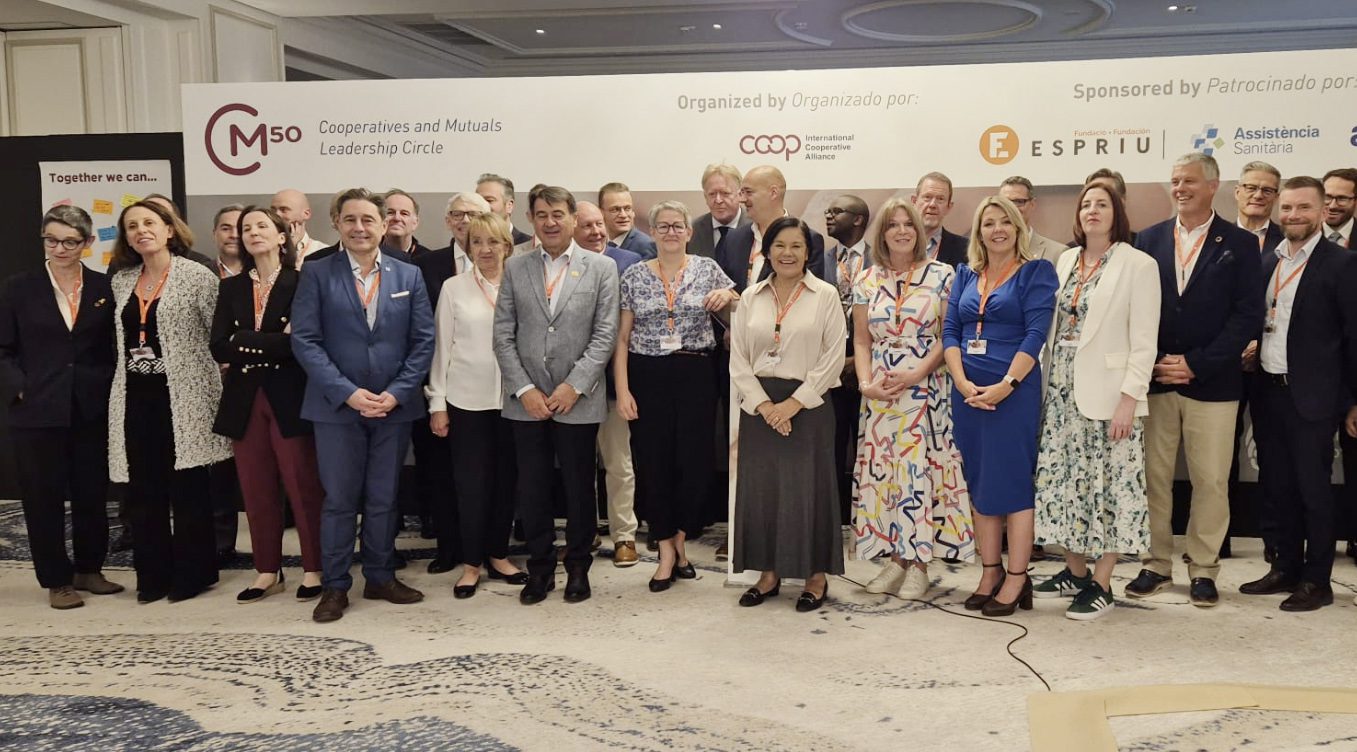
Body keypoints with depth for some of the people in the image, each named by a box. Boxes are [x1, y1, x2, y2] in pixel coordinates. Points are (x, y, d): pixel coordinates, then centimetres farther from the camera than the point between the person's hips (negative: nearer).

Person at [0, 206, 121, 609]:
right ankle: (56, 581, 18)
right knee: (44, 499, 6)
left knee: (93, 495, 10)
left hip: (92, 412, 1)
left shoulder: (104, 288, 3)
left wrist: (108, 388, -4)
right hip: (37, 412, -1)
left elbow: (115, 348, 8)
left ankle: (89, 570, 27)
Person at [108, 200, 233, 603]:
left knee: (187, 489, 2)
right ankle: (153, 574, 18)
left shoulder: (197, 276, -5)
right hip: (136, 399, 5)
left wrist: (206, 375, -6)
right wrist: (127, 379, 14)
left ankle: (192, 573, 13)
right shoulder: (121, 281, 12)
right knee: (143, 492, 8)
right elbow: (122, 336, 21)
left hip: (183, 399, -5)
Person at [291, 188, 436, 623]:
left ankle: (381, 578, 24)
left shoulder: (409, 275, 7)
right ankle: (334, 586, 16)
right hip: (337, 406, -2)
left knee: (383, 500, 11)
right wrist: (347, 392, -14)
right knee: (339, 500, 4)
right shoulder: (316, 274, 0)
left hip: (395, 406, 2)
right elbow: (305, 340, -6)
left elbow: (423, 340, 3)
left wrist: (397, 393, -9)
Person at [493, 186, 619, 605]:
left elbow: (605, 335, -4)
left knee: (579, 488, 7)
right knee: (531, 488, 6)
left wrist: (574, 386, -11)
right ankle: (539, 567, 20)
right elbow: (503, 335, 4)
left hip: (578, 401, -2)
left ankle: (578, 567, 22)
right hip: (527, 401, 2)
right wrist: (524, 389, -6)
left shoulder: (601, 268, 2)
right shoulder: (515, 269, 7)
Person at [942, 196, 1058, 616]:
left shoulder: (1036, 272, 0)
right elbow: (950, 330, 7)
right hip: (968, 390, 5)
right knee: (979, 481, 9)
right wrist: (962, 382, -8)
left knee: (1012, 478, -3)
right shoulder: (965, 274, 13)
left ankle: (1016, 579, 6)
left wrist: (1005, 386, -18)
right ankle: (989, 573, 18)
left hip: (1014, 389, -5)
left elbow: (1036, 333, -10)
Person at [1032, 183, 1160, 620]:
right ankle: (1074, 572, 22)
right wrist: (1049, 382, 8)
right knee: (1065, 477, 9)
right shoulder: (1066, 261, 12)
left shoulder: (1138, 265, -6)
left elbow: (1143, 341, -10)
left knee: (1109, 483, 0)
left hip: (1107, 391, -6)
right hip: (1063, 388, 6)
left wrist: (1129, 399, -16)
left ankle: (1101, 585, 8)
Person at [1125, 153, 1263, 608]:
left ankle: (1203, 571, 16)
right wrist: (1153, 362, -7)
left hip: (1211, 383, -2)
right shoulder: (1150, 239, 9)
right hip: (1154, 379, 2)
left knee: (1210, 481, 3)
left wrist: (1196, 363, -12)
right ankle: (1156, 565, 18)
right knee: (1152, 478, 6)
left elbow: (1249, 315, -5)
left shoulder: (1239, 243, 1)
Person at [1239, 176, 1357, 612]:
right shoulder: (1267, 262, 10)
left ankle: (1317, 581, 13)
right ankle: (1286, 568, 25)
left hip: (1312, 396, -5)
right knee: (1277, 486, 12)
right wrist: (1253, 375, 4)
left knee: (1313, 488, 2)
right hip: (1269, 392, 6)